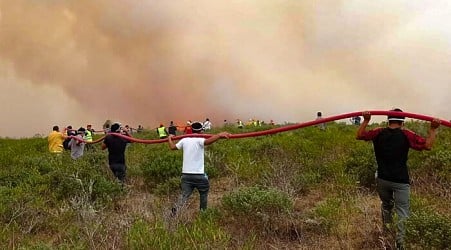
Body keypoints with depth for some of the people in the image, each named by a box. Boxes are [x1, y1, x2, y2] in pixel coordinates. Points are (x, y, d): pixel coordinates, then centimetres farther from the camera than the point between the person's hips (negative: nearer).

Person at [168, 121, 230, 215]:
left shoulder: (184, 140, 8)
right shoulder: (199, 140, -9)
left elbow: (173, 147, 15)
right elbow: (208, 141, -29)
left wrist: (170, 139, 33)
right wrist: (219, 135, -34)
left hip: (186, 174, 4)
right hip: (198, 174, -4)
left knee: (184, 195, 3)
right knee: (204, 193, 17)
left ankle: (176, 208, -21)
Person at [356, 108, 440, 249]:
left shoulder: (378, 133, 0)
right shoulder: (406, 135, -8)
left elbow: (359, 135, 11)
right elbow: (427, 145, -11)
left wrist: (366, 120, 15)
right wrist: (433, 129, -2)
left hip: (382, 179, 4)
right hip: (400, 181, -4)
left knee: (386, 205, 25)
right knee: (402, 213, 2)